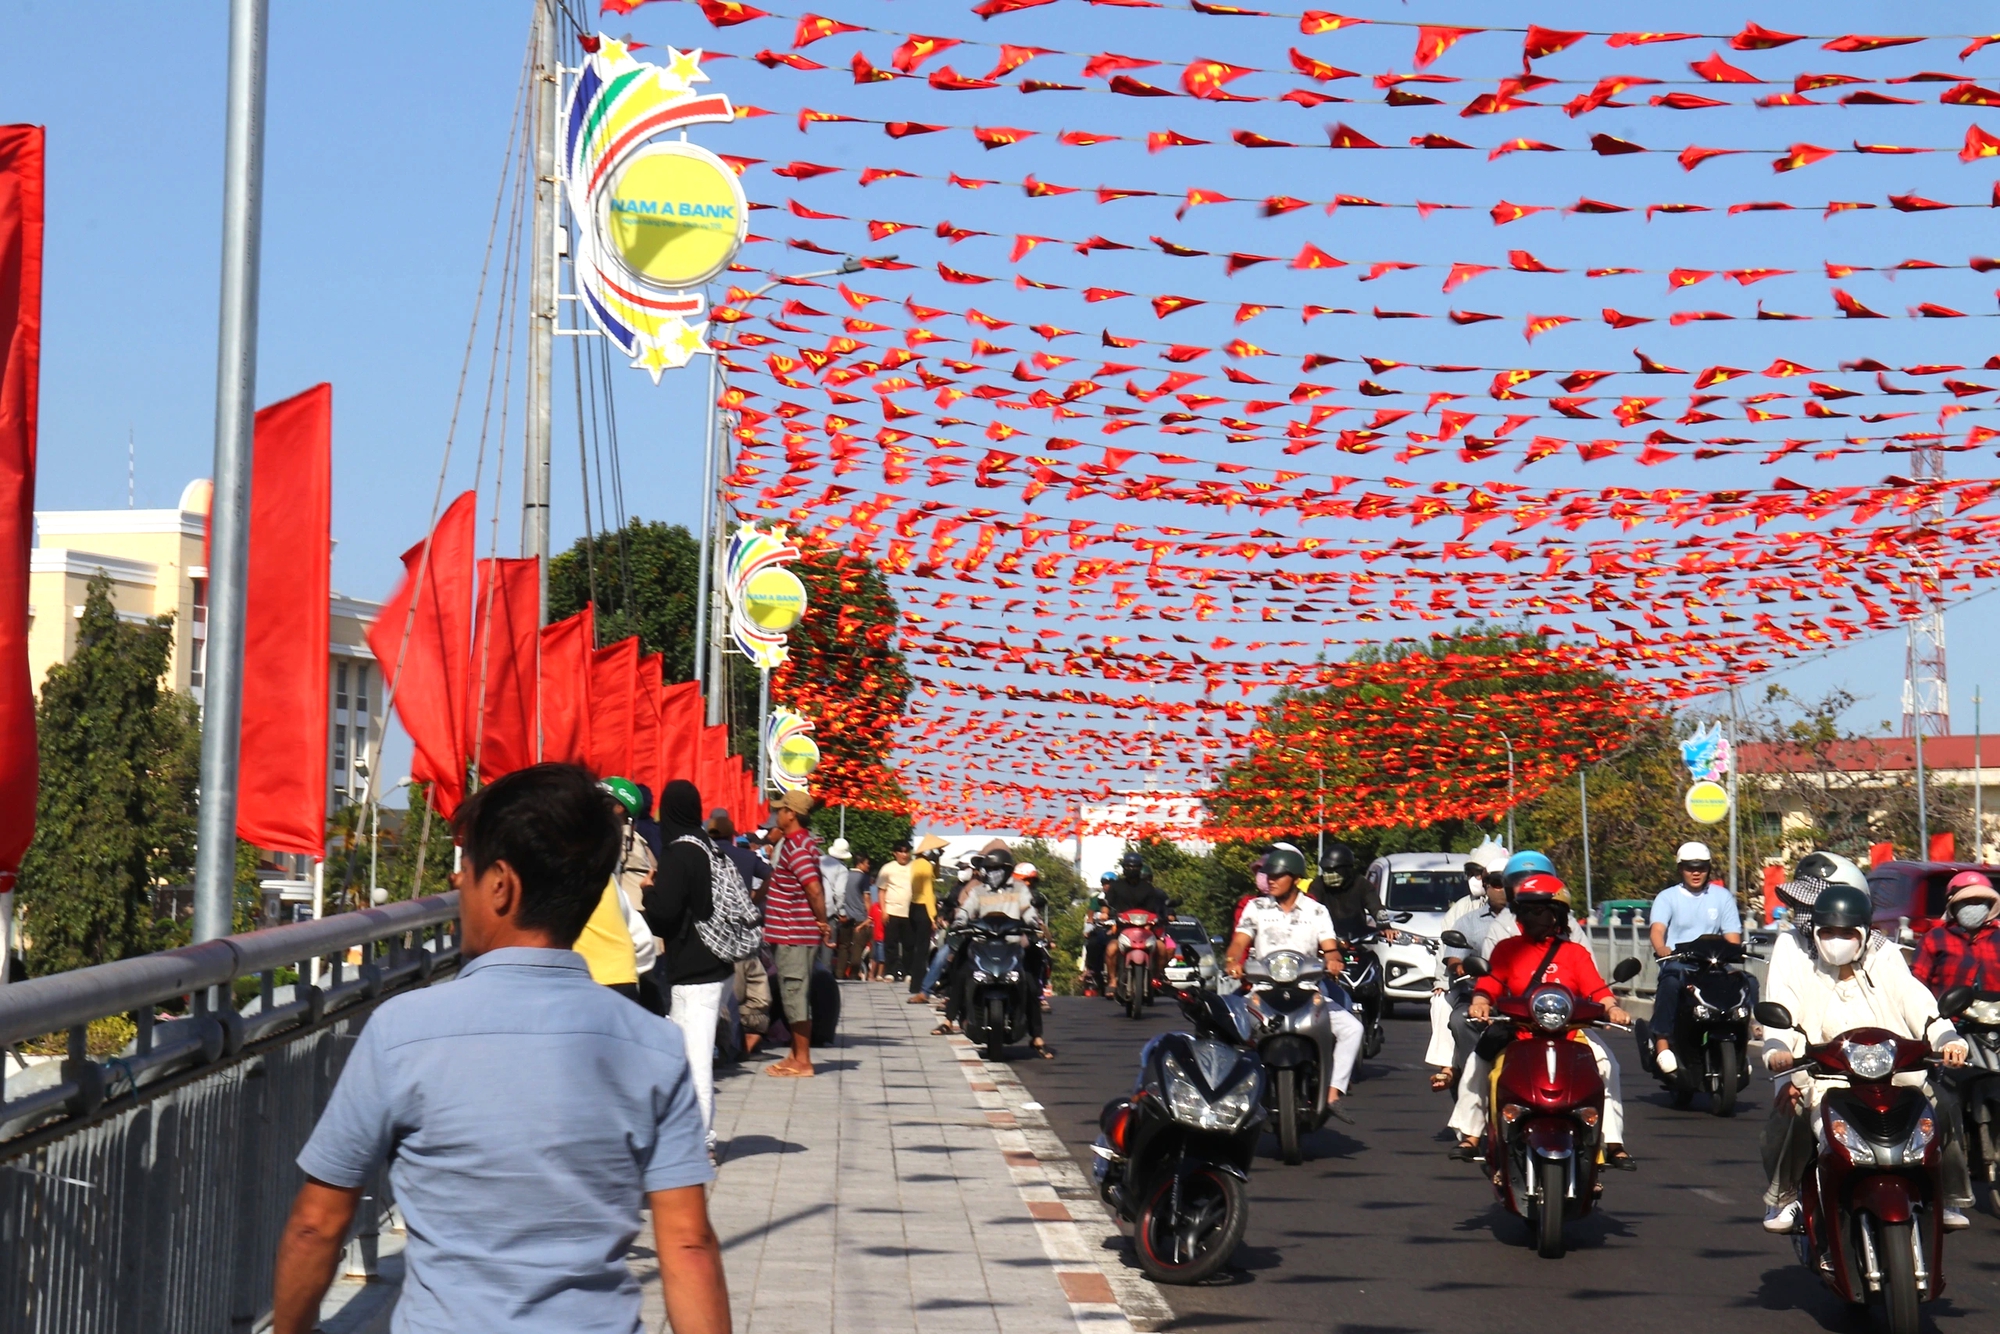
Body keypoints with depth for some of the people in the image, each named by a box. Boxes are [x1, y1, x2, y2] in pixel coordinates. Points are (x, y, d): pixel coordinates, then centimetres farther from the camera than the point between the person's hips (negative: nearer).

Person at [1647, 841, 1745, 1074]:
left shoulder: (1722, 897, 15)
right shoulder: (1667, 897, 8)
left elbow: (1732, 936, 5)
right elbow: (1657, 928, -12)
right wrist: (1662, 949, -36)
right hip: (1677, 964, -3)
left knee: (1749, 982, -24)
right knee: (1670, 983, -37)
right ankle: (1662, 1042, -31)